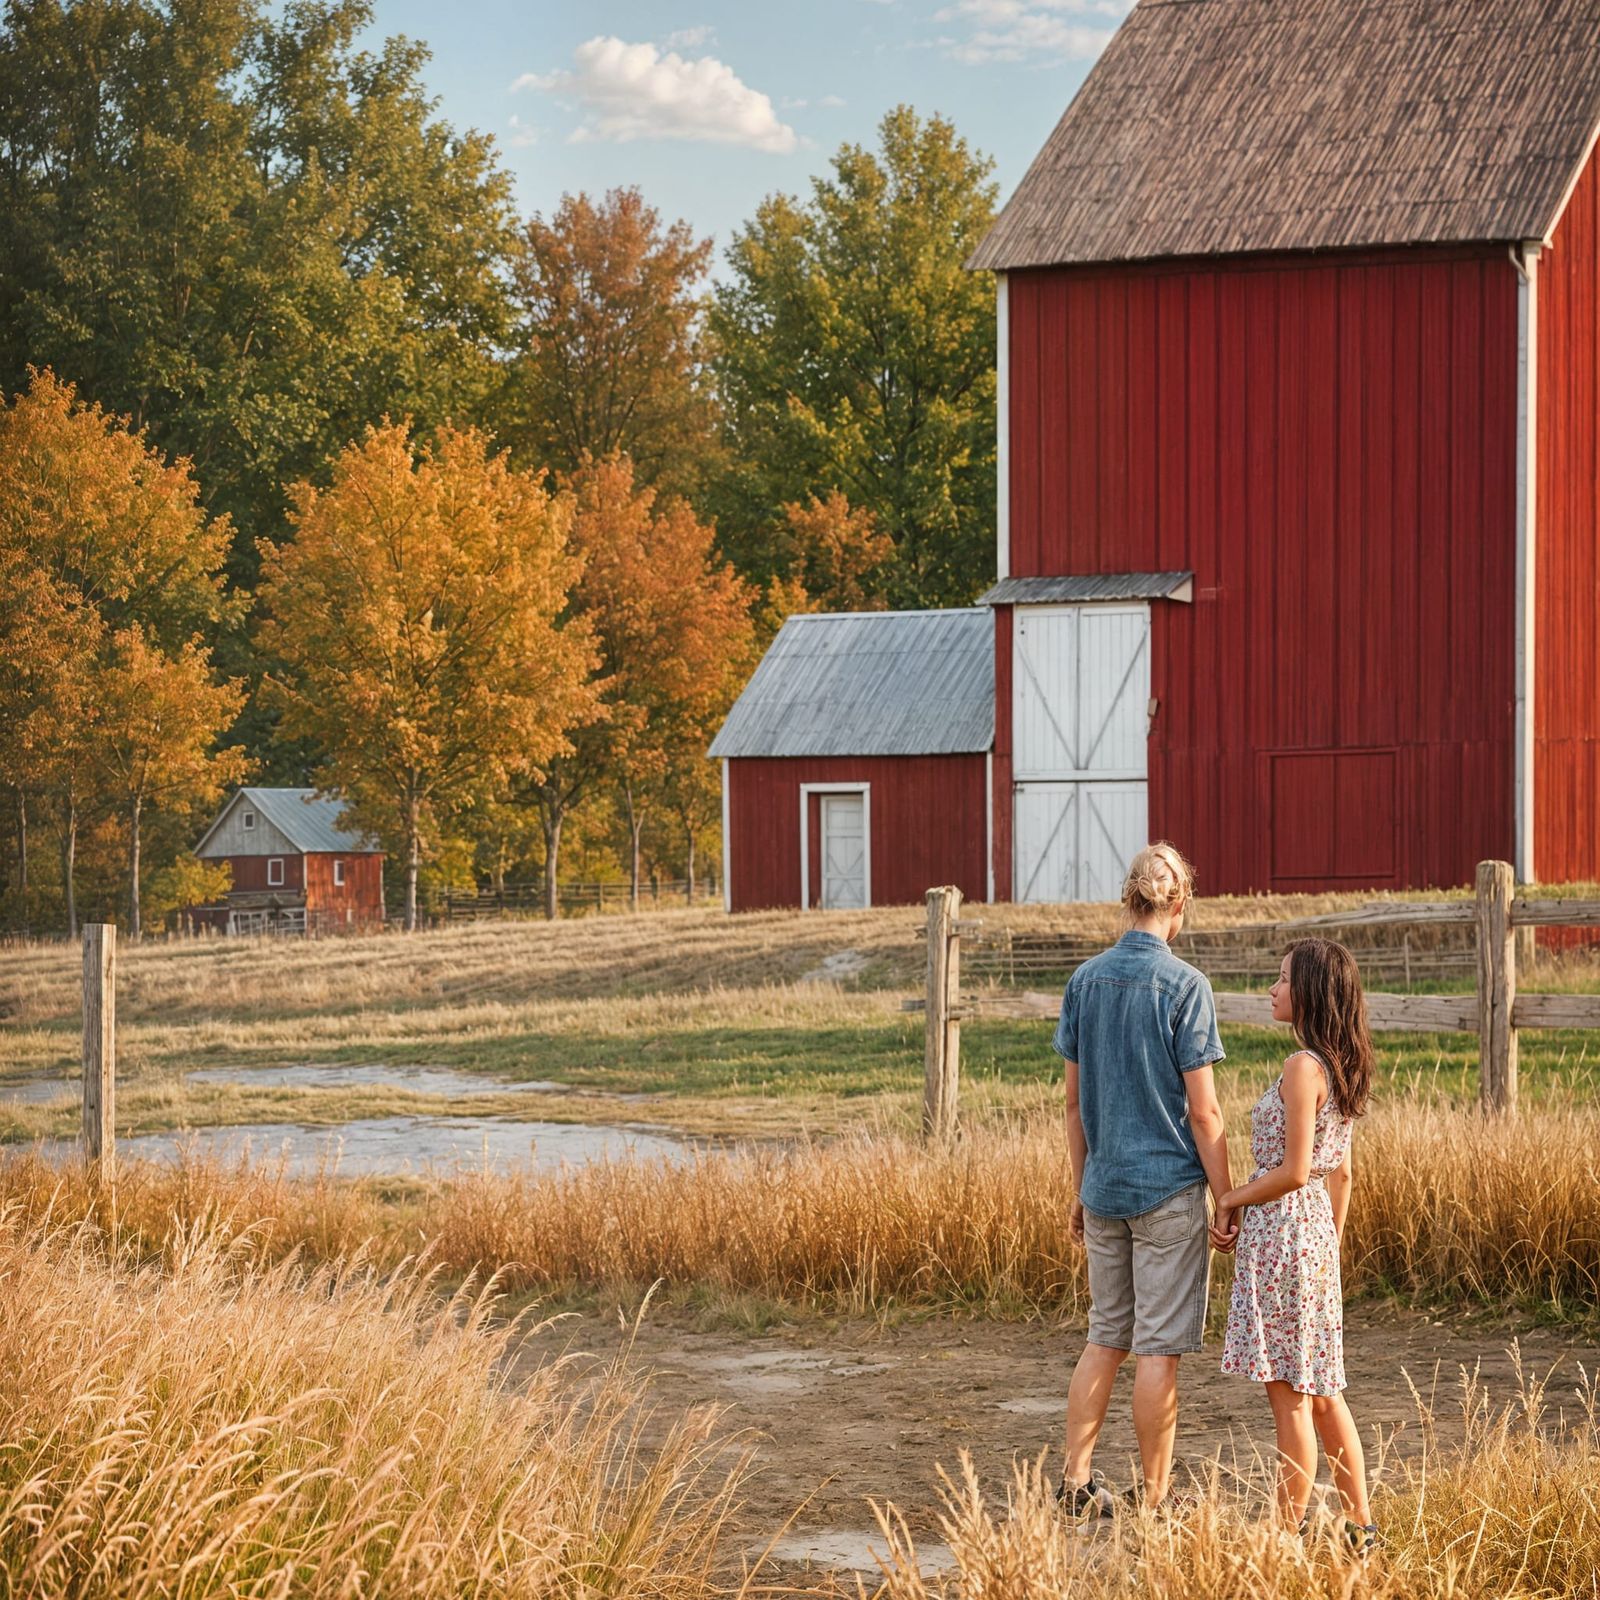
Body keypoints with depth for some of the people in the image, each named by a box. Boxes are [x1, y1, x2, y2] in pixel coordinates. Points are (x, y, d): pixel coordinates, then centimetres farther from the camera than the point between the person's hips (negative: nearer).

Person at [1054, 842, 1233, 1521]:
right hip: (1169, 1190, -5)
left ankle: (1075, 1482, 12)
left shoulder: (1085, 980, 4)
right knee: (1158, 1347, 1)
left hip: (1105, 1187, 5)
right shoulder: (1185, 986, -12)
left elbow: (1074, 1101, 9)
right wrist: (1228, 1202, -5)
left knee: (1106, 1336, 15)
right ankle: (1153, 1499, 6)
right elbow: (1203, 1112, -12)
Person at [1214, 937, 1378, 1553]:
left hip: (1283, 1229, -9)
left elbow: (1294, 1171, -19)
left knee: (1289, 1394, -3)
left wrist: (1229, 1201, -8)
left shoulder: (1302, 1068, -17)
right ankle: (1359, 1525, 17)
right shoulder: (1342, 1068, 11)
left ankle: (1289, 1531, 2)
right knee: (1321, 1390, 14)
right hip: (1316, 1231, 9)